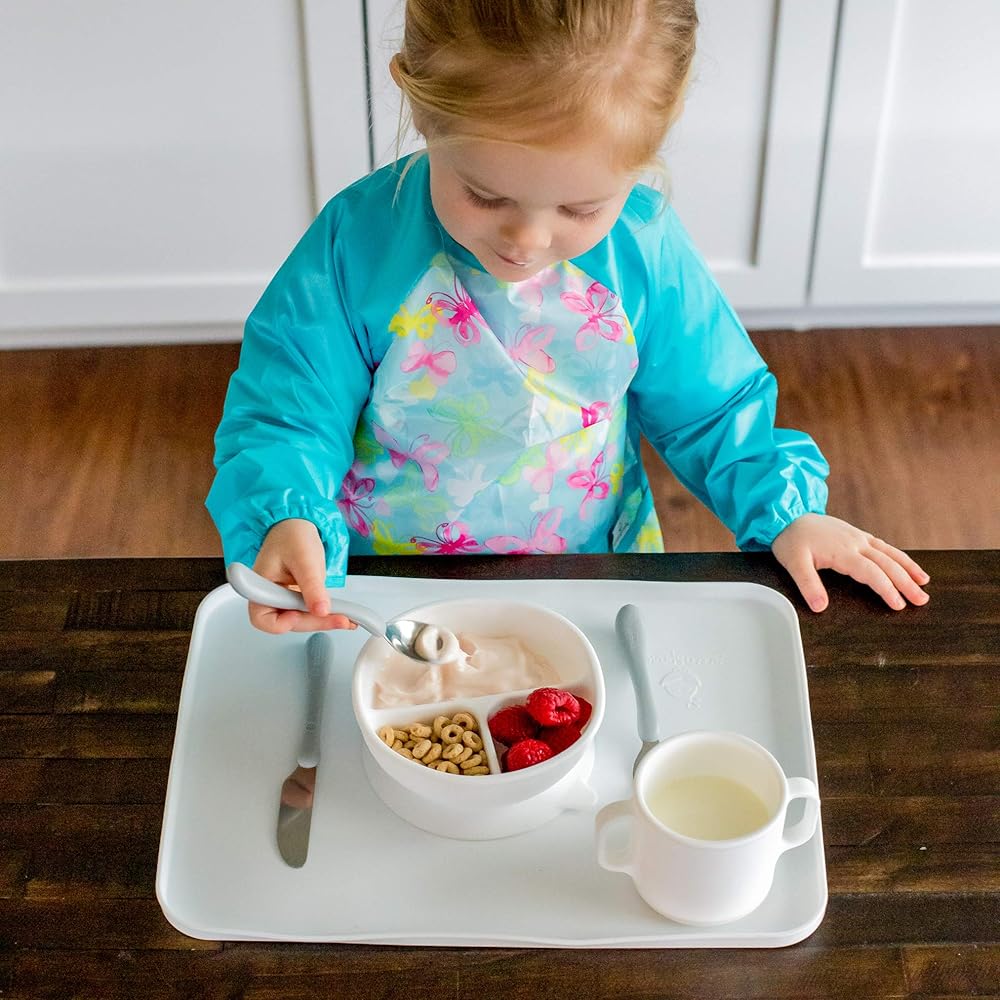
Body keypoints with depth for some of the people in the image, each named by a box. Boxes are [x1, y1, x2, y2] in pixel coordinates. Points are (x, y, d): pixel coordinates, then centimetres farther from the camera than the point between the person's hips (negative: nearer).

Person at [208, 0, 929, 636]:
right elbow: (287, 414, -10)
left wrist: (786, 511, -4)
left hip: (596, 569, 1)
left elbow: (707, 406, 7)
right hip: (390, 592, -1)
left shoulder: (646, 249, -9)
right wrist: (287, 520, -30)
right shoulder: (356, 243, -16)